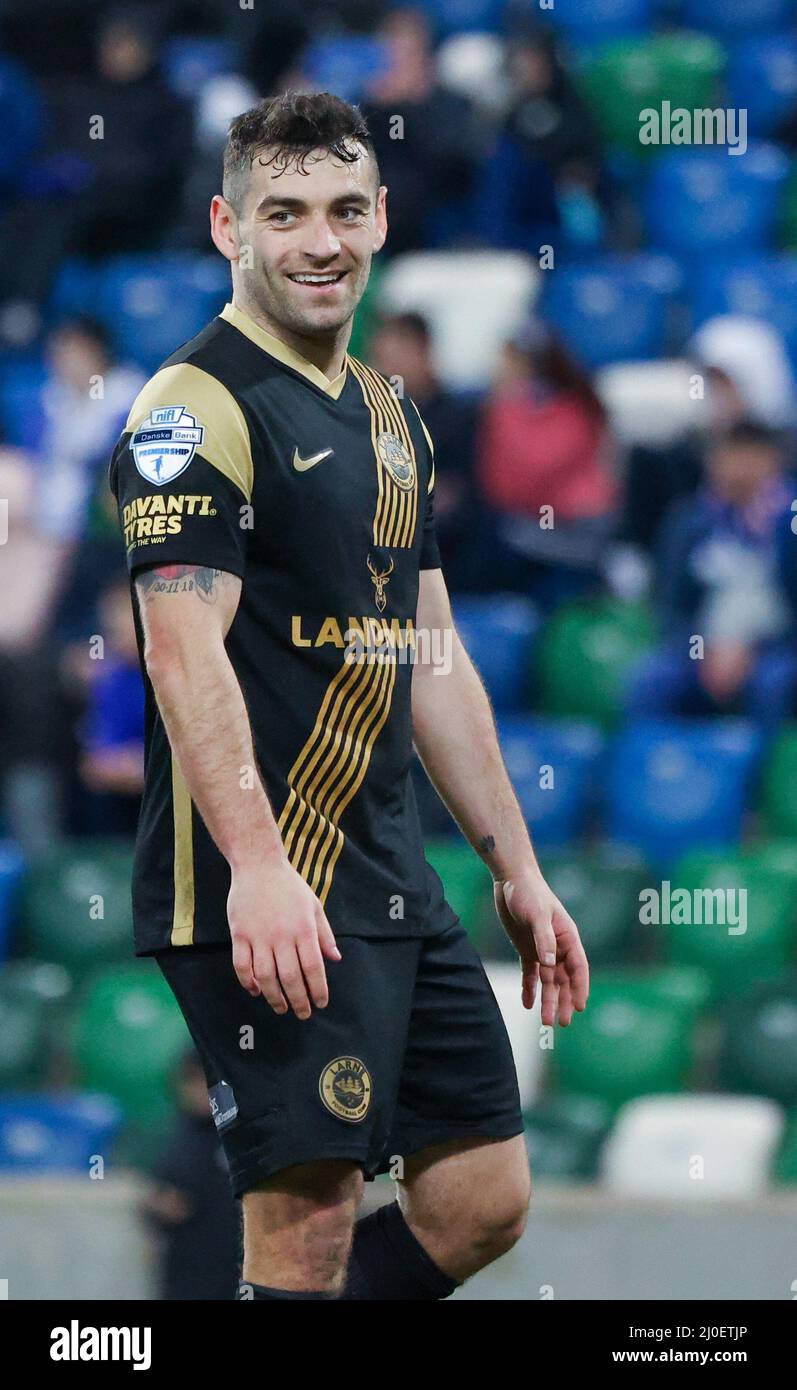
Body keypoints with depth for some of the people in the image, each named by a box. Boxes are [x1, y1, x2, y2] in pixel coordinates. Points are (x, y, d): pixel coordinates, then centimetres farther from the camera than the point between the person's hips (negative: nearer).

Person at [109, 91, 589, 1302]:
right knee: (307, 1223, -11)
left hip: (395, 888, 9)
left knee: (484, 1201, 9)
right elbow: (187, 652, -20)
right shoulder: (198, 409, -10)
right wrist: (257, 868, -31)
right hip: (267, 896, -9)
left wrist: (517, 870, 21)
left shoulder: (388, 417, 18)